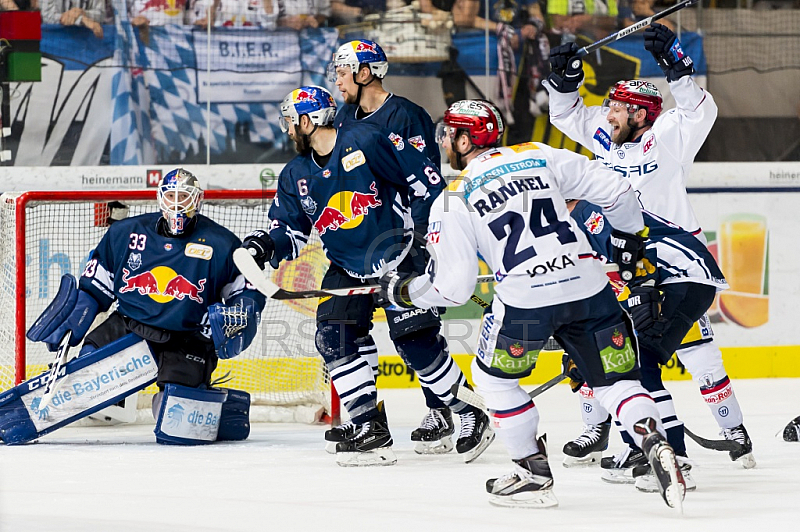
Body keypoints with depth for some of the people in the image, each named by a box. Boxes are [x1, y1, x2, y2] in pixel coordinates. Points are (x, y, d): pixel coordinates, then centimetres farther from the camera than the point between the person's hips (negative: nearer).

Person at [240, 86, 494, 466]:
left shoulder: (365, 142, -13)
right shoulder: (295, 176, 6)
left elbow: (421, 173, -10)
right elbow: (291, 230, 7)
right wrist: (268, 244, -13)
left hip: (397, 259, -6)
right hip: (346, 270, 6)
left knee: (416, 342, -12)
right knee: (333, 340, -11)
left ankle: (471, 415, 4)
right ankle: (370, 430, -5)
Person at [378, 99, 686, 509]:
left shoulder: (452, 202, 5)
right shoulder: (540, 156, 14)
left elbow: (452, 288, 3)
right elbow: (612, 189, 11)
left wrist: (404, 291, 21)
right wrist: (630, 235, 29)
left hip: (525, 299, -4)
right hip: (588, 286, 4)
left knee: (494, 376, 21)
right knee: (615, 379, 13)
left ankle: (533, 472, 19)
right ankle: (654, 443, -13)